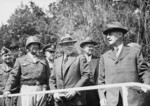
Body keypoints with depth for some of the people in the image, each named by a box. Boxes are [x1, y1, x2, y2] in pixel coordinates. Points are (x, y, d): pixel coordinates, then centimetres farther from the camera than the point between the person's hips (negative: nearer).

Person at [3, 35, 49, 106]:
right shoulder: (20, 60, 9)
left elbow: (47, 77, 15)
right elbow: (13, 75, 2)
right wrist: (7, 90, -6)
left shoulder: (43, 61, 15)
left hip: (41, 90, 3)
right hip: (26, 90, -2)